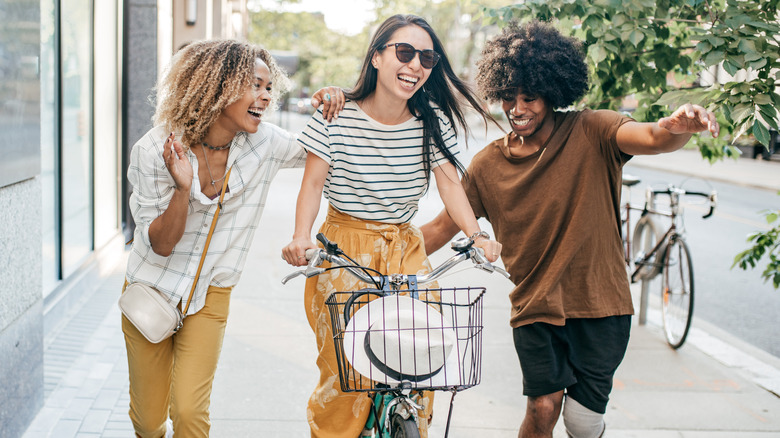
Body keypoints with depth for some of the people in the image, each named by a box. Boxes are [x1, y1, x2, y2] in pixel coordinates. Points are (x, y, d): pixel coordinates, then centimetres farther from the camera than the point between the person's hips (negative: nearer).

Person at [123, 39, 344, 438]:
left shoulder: (264, 144, -11)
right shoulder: (155, 150, -18)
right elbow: (161, 244, -15)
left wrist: (329, 105, -14)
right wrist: (182, 188, -34)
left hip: (209, 296, 1)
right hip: (152, 287, -1)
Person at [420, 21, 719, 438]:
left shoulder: (591, 134, -8)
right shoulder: (488, 165, 0)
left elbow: (653, 138, -28)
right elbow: (442, 227, 8)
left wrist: (679, 126, -52)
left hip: (599, 304, -1)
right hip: (534, 307, 1)